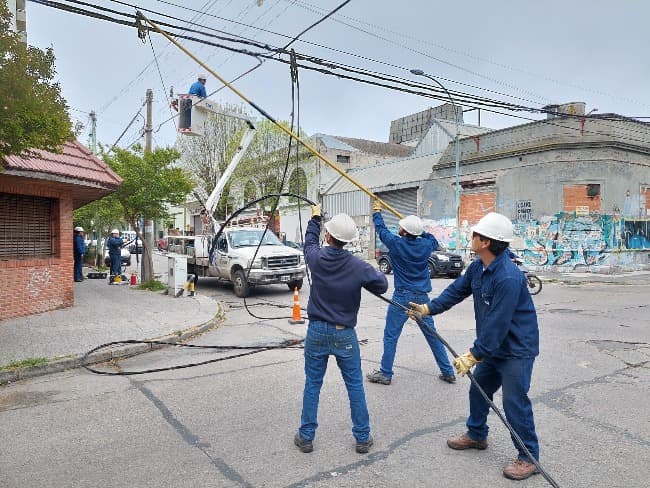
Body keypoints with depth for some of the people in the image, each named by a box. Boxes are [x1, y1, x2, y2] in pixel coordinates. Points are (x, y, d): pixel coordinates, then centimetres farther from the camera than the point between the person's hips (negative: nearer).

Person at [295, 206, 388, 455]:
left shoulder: (317, 258, -10)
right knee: (355, 386, 12)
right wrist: (372, 273, 19)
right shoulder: (358, 267, -15)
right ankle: (362, 438, 23)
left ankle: (306, 437, 23)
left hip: (317, 332, 2)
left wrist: (315, 218, 31)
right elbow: (382, 286, -1)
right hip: (345, 335, -1)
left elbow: (310, 241, 14)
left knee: (312, 385, 13)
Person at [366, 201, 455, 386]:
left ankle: (385, 374, 10)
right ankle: (448, 372, 21)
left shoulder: (396, 243, -12)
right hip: (422, 296, 5)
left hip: (402, 296, -5)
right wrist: (419, 230, 29)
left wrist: (377, 211, 22)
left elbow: (381, 229, 5)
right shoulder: (425, 244, -2)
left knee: (391, 335, 5)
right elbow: (435, 242, 23)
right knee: (432, 334, 14)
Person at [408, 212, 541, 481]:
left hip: (516, 349, -9)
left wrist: (473, 356, -26)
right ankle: (476, 435, 40)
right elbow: (457, 290, 7)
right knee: (478, 389, 20)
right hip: (493, 346, 10)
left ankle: (528, 457, 18)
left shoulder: (508, 278, -32)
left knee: (514, 402, -2)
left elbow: (497, 324, -31)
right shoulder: (478, 267, -3)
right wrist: (429, 308, 0)